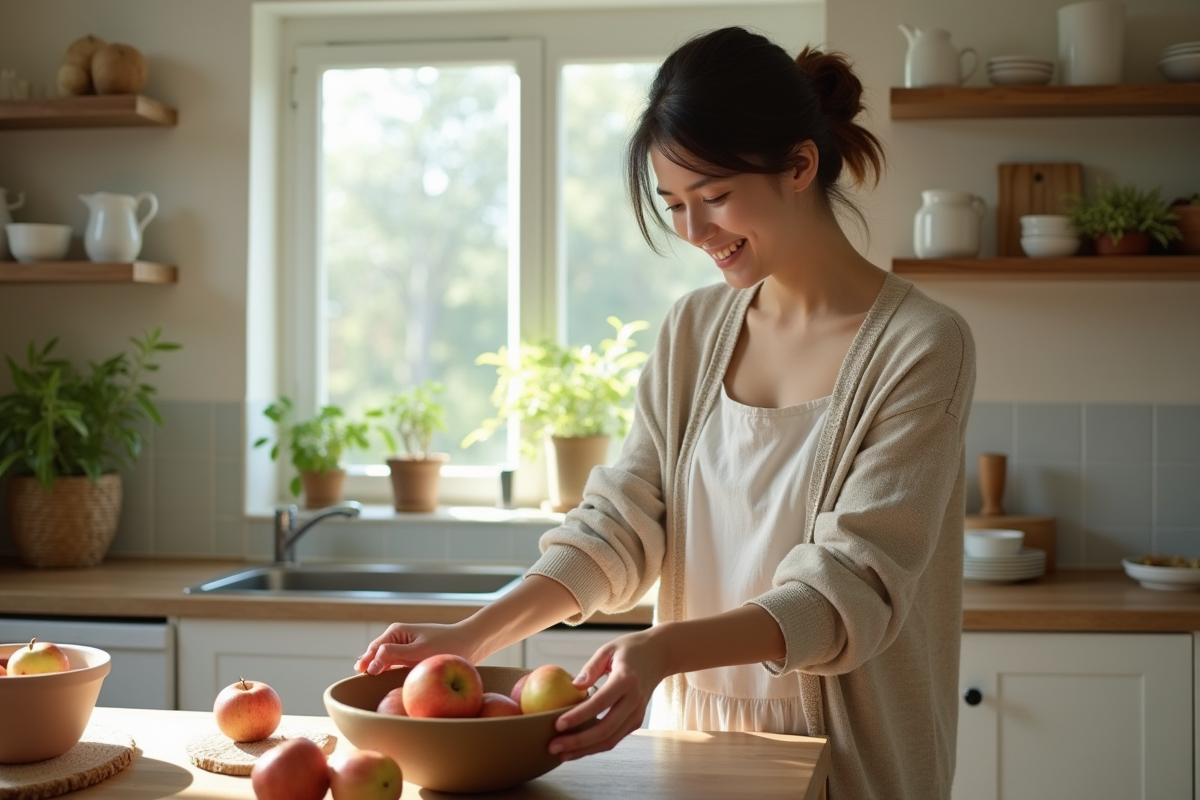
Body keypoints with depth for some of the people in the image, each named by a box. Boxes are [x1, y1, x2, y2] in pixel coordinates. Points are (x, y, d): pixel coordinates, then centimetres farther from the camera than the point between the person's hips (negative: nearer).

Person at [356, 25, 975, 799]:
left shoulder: (919, 346, -14)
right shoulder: (694, 330, 3)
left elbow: (850, 590, -20)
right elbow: (621, 524, -1)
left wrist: (665, 650, -33)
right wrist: (477, 634, -14)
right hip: (693, 737, 5)